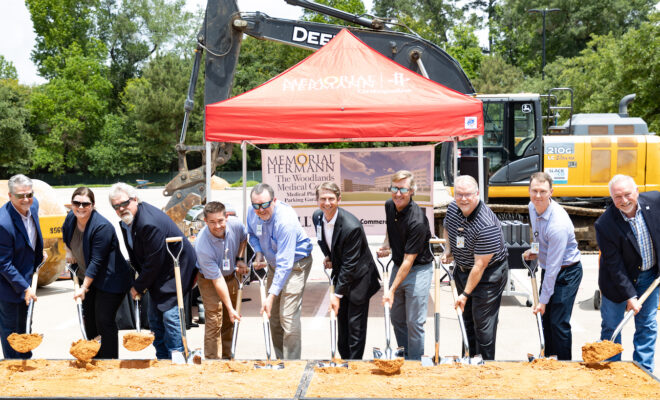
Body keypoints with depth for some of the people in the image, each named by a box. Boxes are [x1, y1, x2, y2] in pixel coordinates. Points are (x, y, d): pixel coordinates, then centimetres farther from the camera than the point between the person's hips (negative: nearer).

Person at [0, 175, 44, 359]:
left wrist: (39, 253, 20)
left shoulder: (33, 205, -10)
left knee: (23, 324, 26)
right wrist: (24, 288, -22)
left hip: (26, 277, 8)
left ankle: (26, 361, 44)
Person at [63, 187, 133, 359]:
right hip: (87, 277, 8)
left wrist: (84, 288, -24)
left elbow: (96, 262, -27)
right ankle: (94, 356, 30)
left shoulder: (102, 227, -28)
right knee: (89, 319, 15)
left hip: (110, 279, -8)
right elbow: (66, 233, 24)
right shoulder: (71, 218, -4)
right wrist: (69, 251, 15)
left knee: (105, 322, -8)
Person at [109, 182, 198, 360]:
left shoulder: (149, 223, -29)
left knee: (170, 315, -14)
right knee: (154, 316, 12)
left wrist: (138, 286, -12)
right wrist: (140, 282, 7)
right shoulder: (127, 220, 1)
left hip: (177, 268, -10)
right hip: (159, 272, 10)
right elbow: (135, 255, 14)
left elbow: (154, 262, -24)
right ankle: (162, 359, 23)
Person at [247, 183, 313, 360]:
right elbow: (252, 234, 15)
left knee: (288, 316, -15)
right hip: (273, 263, 7)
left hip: (295, 263, -7)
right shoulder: (253, 213, -11)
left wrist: (272, 295, -36)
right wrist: (258, 253, -6)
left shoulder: (285, 220, -33)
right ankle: (280, 359, 23)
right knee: (273, 316, 10)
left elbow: (285, 264, -34)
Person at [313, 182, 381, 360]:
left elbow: (350, 265, -25)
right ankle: (344, 358, 26)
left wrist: (337, 294, -23)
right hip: (340, 275, 7)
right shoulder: (317, 217, -7)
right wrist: (327, 256, 0)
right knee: (342, 320, 14)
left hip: (358, 278, -7)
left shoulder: (351, 227, -30)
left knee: (356, 325, -2)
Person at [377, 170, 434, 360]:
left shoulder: (417, 220, -26)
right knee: (396, 318, 15)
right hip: (398, 266, 8)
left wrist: (392, 290, -23)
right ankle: (405, 356, 31)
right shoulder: (389, 206, -3)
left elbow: (408, 261, -24)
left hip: (419, 269, -8)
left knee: (414, 322, -4)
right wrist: (386, 245, 4)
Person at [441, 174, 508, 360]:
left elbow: (480, 266, -26)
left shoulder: (487, 226, -31)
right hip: (462, 270, 8)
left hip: (488, 274, -8)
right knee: (467, 317, 18)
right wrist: (447, 249, 1)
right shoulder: (452, 208, -8)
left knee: (483, 322, -4)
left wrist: (465, 294, -20)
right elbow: (447, 229, 18)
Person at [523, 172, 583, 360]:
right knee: (546, 318, 15)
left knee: (559, 323, -8)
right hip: (547, 268, 8)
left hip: (567, 272, -8)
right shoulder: (533, 207, -5)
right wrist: (534, 250, 4)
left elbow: (553, 267, -27)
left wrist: (543, 300, -23)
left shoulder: (558, 223, -31)